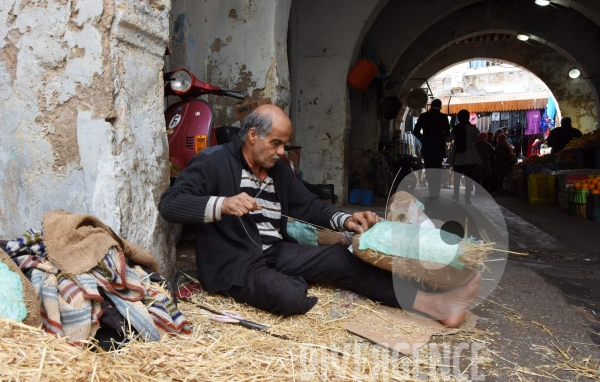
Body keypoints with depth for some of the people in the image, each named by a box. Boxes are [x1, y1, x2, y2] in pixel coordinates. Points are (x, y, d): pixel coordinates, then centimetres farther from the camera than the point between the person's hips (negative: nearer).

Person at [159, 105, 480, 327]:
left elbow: (308, 205, 17)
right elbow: (169, 204, -18)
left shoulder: (278, 169, 12)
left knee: (342, 259, -10)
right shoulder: (212, 162, -10)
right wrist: (222, 204, -34)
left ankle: (435, 304, -12)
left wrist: (344, 220, -3)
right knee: (291, 296, -36)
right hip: (233, 263, -6)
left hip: (276, 251, 7)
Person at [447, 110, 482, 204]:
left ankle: (456, 195, 20)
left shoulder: (456, 128, 0)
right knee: (469, 177, 0)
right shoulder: (472, 127, -3)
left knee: (457, 176, 13)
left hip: (458, 155, 2)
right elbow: (475, 140, 8)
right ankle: (467, 197, -4)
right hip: (469, 156, -2)